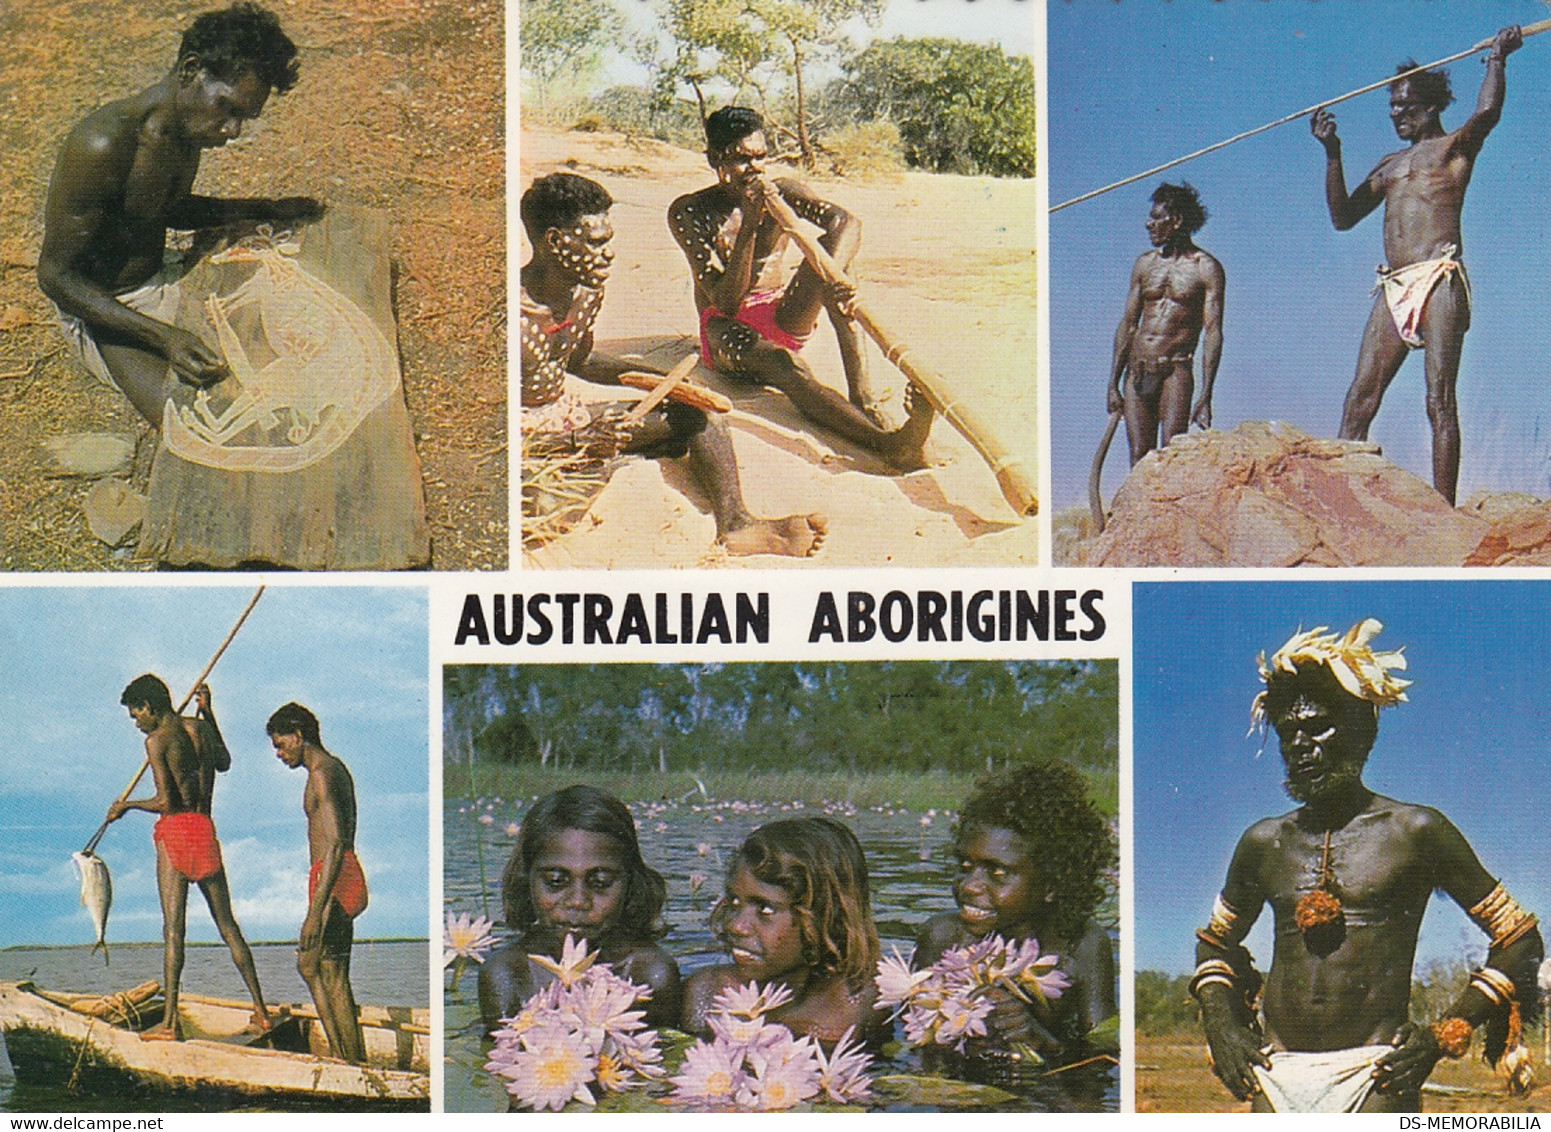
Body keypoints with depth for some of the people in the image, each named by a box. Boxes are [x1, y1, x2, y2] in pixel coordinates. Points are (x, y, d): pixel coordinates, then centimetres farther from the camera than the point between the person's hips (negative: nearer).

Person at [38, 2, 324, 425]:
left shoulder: (189, 126, 0)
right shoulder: (104, 146, -28)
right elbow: (56, 274, -25)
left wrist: (265, 211, 11)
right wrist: (164, 337, -35)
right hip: (104, 311, -9)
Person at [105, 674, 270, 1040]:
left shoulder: (156, 741, -7)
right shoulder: (200, 728, 12)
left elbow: (166, 802, -14)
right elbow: (223, 762, 33)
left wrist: (127, 805, 3)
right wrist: (208, 713, 36)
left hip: (175, 831, -6)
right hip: (205, 831, 6)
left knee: (173, 927, -9)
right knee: (227, 924, 11)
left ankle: (170, 1020, -13)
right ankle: (260, 1011, 10)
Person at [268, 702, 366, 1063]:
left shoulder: (322, 774, -15)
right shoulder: (335, 769, 17)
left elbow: (336, 843, -24)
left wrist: (316, 911, -28)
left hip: (332, 879, -11)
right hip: (345, 876, 11)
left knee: (334, 978, -6)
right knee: (309, 964, 17)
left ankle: (354, 1065, -3)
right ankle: (342, 1054, 17)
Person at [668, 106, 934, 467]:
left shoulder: (782, 192, 2)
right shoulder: (688, 212, -8)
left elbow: (846, 221, -19)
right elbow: (725, 302, -18)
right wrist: (749, 225, -28)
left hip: (783, 318, 4)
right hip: (727, 329, -4)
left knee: (831, 244, -24)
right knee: (783, 364, -39)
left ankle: (864, 400, -39)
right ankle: (889, 445, -64)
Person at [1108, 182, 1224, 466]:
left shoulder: (1206, 268, -2)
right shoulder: (1145, 264, 14)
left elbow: (1213, 333, -7)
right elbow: (1127, 325, 15)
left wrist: (1205, 397, -15)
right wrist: (1113, 384, 8)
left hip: (1175, 371, -5)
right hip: (1136, 372, 5)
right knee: (1139, 455, -1)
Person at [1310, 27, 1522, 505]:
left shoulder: (1455, 146, 8)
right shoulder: (1389, 166, 26)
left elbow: (1487, 112, -13)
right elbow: (1343, 216, 22)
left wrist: (1498, 59, -11)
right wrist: (1333, 154, 16)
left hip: (1439, 279, -6)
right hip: (1393, 287, 7)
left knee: (1439, 401, -11)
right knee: (1359, 399, -2)